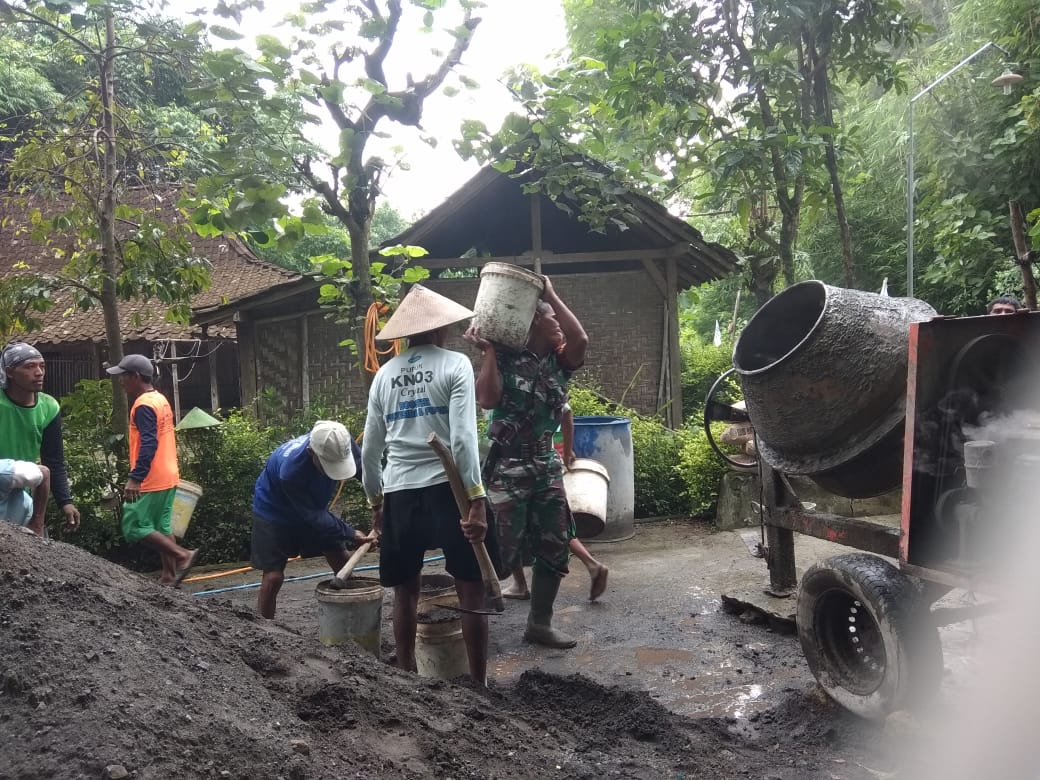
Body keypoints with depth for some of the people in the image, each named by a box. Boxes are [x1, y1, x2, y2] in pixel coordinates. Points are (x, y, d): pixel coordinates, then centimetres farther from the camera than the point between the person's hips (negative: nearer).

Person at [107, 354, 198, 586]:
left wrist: (135, 478, -28)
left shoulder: (143, 405, -16)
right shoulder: (160, 399, 13)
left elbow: (149, 444, -25)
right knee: (162, 527, 12)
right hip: (167, 477, 10)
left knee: (134, 528, -3)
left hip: (151, 480, -10)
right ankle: (169, 575, 15)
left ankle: (183, 555, -7)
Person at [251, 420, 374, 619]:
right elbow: (312, 515, -31)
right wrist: (349, 533, -31)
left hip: (314, 506, 6)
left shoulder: (341, 444, -29)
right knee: (273, 576, -11)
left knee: (342, 564, 4)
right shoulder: (290, 469, -42)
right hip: (274, 513, -5)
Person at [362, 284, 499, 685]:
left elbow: (370, 450, 11)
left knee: (405, 591, 16)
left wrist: (375, 501, 22)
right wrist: (476, 499, -14)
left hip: (399, 494, 5)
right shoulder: (455, 364, -4)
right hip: (447, 489, -4)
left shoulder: (384, 374, 10)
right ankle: (478, 682, 12)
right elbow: (462, 440, -15)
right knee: (471, 589, 6)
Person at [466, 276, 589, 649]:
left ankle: (539, 623, 24)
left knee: (554, 547, 9)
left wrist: (552, 295, -10)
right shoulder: (505, 359, -5)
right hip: (508, 465, -6)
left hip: (547, 465, 6)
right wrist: (488, 351, -18)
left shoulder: (559, 361, 8)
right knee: (501, 549, -8)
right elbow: (487, 399, -18)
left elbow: (581, 340, -13)